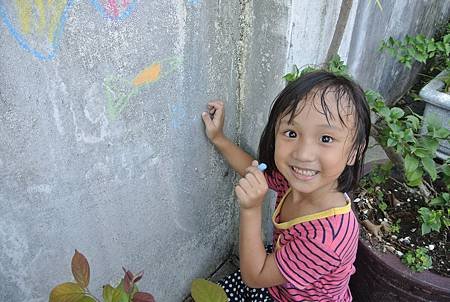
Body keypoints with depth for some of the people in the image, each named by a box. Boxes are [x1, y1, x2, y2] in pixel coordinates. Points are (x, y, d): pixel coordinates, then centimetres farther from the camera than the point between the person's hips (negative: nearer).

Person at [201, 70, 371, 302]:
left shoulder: (329, 236, -39)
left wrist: (251, 209, -36)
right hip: (276, 279, 5)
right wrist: (218, 138, 0)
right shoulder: (295, 179, -21)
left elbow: (253, 277, -27)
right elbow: (256, 170, 4)